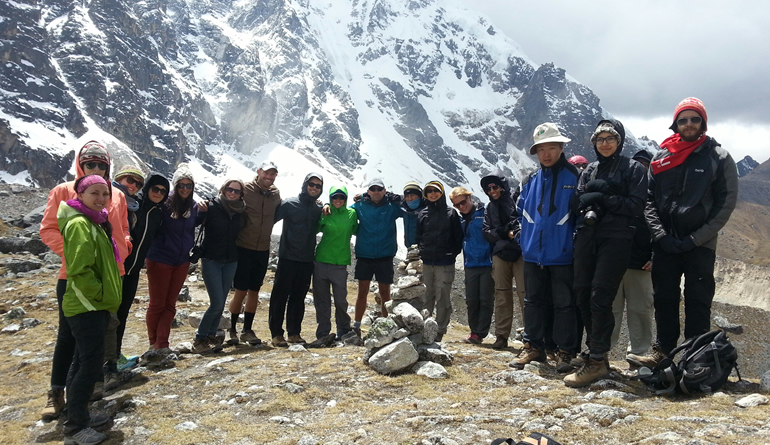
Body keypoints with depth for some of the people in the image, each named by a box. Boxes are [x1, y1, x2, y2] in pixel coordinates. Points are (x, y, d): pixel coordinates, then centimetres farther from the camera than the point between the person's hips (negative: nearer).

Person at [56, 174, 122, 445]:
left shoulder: (96, 222, 14)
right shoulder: (80, 224, -17)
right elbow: (79, 270, -25)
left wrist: (107, 296, 17)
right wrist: (100, 294, -15)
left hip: (95, 306, 10)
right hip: (87, 307, -10)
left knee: (84, 363, 17)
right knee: (91, 364, -6)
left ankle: (79, 416, 28)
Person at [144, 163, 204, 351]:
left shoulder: (193, 206, 2)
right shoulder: (164, 203, -15)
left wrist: (202, 213, 1)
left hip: (182, 261, 5)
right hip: (160, 260, -5)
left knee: (170, 304, 9)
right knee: (157, 304, 6)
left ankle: (162, 344, 15)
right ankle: (153, 343, 21)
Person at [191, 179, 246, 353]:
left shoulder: (239, 211, 7)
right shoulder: (211, 206, -8)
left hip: (230, 262, 5)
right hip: (211, 260, -5)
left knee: (221, 302, 8)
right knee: (217, 303, -10)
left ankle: (211, 336, 21)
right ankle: (199, 339, 5)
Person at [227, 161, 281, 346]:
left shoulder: (275, 194, 5)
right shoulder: (245, 190, -9)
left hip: (263, 250, 4)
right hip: (243, 248, -4)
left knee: (254, 291, 11)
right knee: (241, 291, -1)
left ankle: (247, 330, 23)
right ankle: (231, 329, 17)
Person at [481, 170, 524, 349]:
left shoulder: (517, 199, 1)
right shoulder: (490, 208, 17)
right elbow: (487, 232, 8)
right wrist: (505, 233, -6)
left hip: (521, 252, -5)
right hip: (500, 254, 5)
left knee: (525, 294, -9)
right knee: (502, 296, 6)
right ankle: (501, 336, 12)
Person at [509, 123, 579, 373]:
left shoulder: (574, 178, -4)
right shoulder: (530, 182, 10)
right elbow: (519, 212, 20)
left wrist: (576, 241, -8)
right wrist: (522, 236, 9)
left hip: (562, 255, -4)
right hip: (533, 254, 5)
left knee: (564, 303, 4)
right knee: (534, 301, 12)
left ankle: (565, 352, 14)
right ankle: (533, 346, 24)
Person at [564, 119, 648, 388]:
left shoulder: (634, 169, 5)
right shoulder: (590, 170, 19)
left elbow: (636, 207, -5)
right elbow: (576, 203, 9)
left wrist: (603, 198, -10)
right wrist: (599, 192, -9)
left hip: (616, 238, -5)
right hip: (587, 236, 5)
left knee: (600, 297, -12)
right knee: (582, 294, 2)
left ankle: (597, 361, -6)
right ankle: (596, 352, 15)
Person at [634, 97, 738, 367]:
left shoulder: (719, 158, -1)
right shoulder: (661, 158, 7)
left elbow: (726, 203, -4)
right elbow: (649, 199, 5)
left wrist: (695, 239, -11)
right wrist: (661, 234, -8)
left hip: (700, 244, -3)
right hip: (665, 243, 3)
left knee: (698, 302, 2)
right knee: (664, 299, 9)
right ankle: (663, 350, 21)